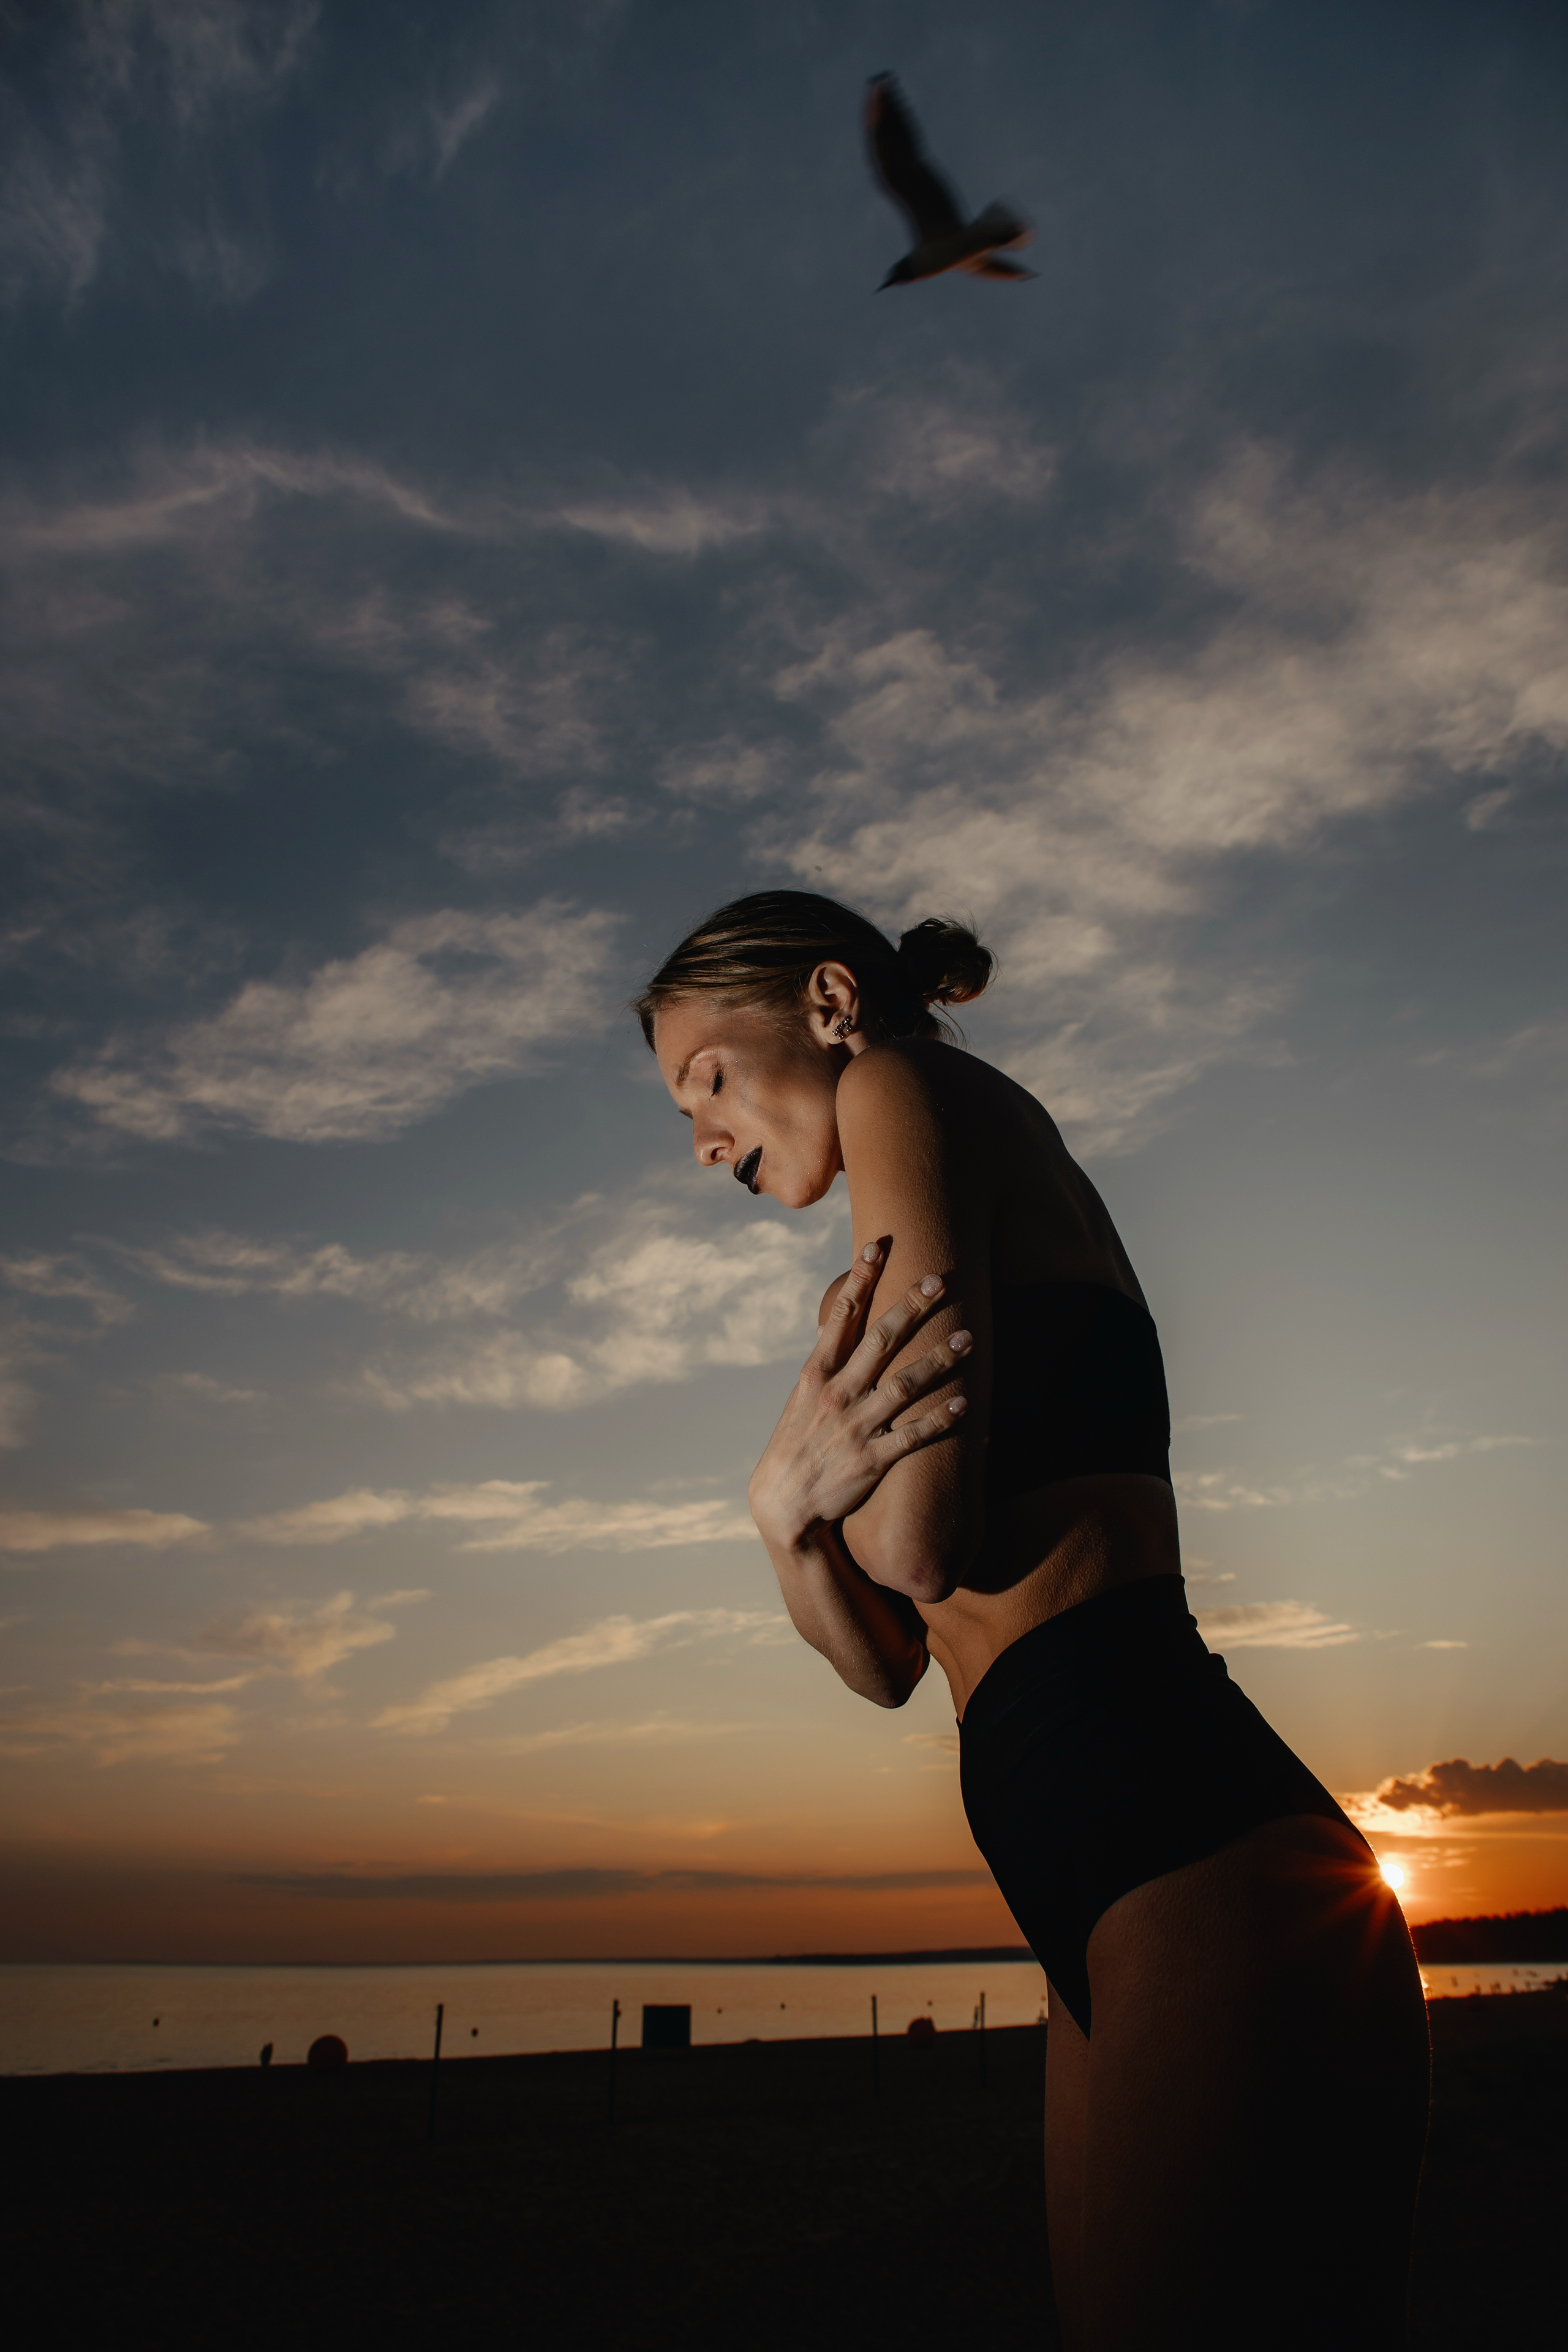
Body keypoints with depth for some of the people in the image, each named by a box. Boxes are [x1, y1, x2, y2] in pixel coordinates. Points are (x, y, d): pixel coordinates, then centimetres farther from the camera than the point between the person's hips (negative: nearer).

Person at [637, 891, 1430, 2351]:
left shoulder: (906, 1080, -3)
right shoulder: (932, 1271, 22)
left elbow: (921, 1539, -15)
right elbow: (886, 1659, 16)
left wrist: (807, 1457, 4)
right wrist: (789, 1513, -2)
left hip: (1207, 1884, -10)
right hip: (1123, 1920, 10)